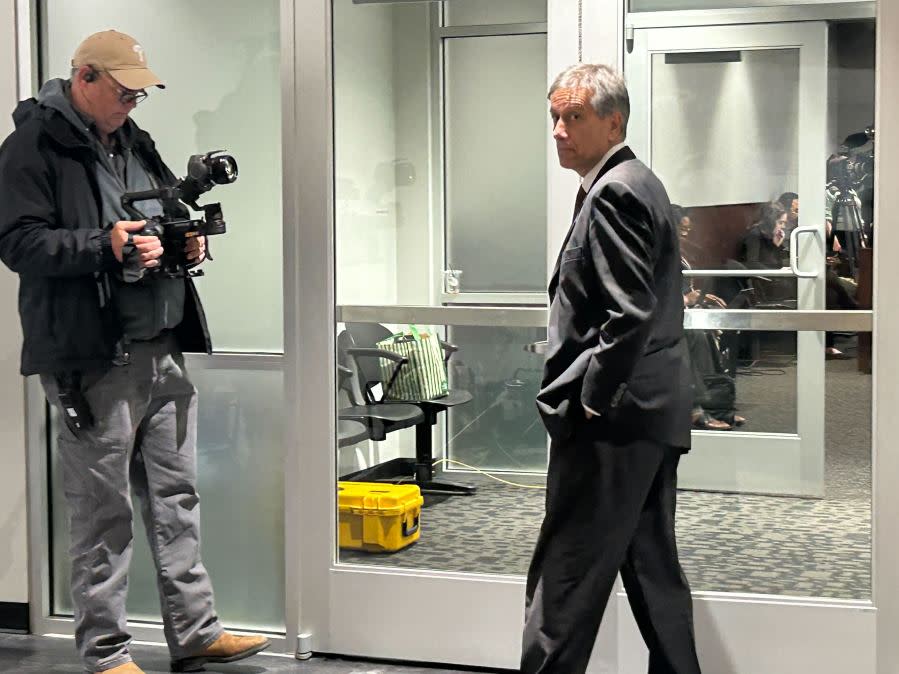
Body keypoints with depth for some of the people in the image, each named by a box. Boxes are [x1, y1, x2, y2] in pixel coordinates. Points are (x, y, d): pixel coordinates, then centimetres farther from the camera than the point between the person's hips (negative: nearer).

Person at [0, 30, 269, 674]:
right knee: (104, 512, 0)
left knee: (176, 497, 12)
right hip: (93, 361, -7)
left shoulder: (134, 142, 17)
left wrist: (190, 241, 5)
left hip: (163, 352, 8)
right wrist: (105, 245, -25)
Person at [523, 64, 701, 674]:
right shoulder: (641, 183, 17)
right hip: (656, 414, 10)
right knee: (653, 567, 15)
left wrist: (591, 399, -16)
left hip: (611, 420, -10)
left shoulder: (612, 194, -15)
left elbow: (630, 314, -24)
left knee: (566, 577, -6)